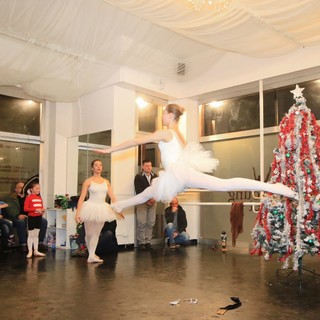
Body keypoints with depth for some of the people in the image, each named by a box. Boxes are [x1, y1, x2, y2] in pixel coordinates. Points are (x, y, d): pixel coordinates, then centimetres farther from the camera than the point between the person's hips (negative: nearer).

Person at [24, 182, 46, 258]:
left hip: (38, 217, 6)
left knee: (36, 235, 12)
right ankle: (30, 251, 10)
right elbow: (25, 208, -16)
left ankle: (36, 251, 19)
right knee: (31, 235, 3)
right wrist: (35, 210, -23)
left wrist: (43, 210, -7)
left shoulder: (40, 197, 8)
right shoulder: (29, 197, -10)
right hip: (31, 217, -6)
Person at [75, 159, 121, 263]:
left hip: (102, 209, 4)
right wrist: (78, 213, -15)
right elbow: (81, 198, -8)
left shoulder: (106, 182, 7)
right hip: (91, 208, -4)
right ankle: (91, 254, 26)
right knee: (89, 234, 5)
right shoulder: (88, 181, -4)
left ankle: (92, 256, 12)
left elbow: (112, 197, 6)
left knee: (96, 233, 6)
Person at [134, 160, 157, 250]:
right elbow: (139, 191, -8)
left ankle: (148, 241, 10)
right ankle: (141, 242, 4)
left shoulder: (155, 176, 10)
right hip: (142, 202, -4)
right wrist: (147, 200, -14)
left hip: (152, 202, 4)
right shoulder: (138, 177, -2)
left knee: (151, 223, 2)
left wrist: (154, 198, -11)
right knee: (141, 223, -4)